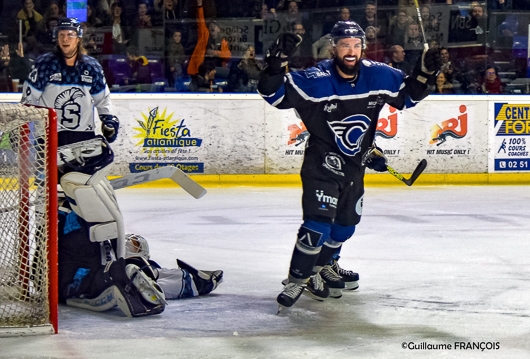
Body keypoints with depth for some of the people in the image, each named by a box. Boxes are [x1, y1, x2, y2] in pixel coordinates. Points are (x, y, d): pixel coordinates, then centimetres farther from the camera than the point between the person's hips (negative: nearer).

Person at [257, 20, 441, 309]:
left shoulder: (378, 76, -10)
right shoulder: (316, 80, -24)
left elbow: (408, 95, 6)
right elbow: (274, 94, -27)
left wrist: (424, 74, -12)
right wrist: (276, 65, -45)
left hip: (355, 165, 6)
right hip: (321, 163, -6)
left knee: (347, 222, 21)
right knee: (319, 224, -18)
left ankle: (323, 265, 44)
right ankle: (297, 279, -6)